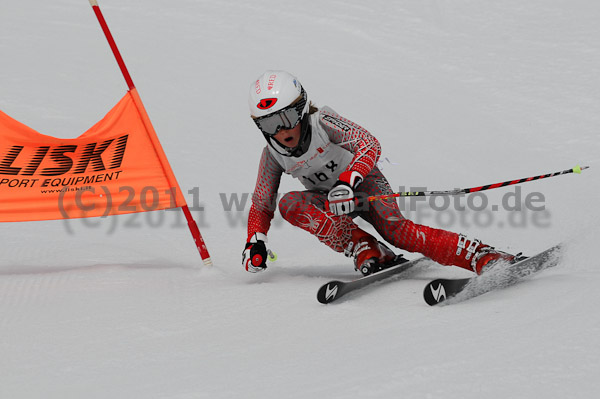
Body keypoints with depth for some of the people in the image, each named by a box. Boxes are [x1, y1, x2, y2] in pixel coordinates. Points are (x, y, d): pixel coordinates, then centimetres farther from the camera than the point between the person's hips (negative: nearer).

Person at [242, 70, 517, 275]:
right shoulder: (272, 156, -10)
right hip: (329, 202, 5)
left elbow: (369, 145, -31)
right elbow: (261, 206, -1)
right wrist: (255, 242, -20)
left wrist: (347, 182, -47)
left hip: (363, 180, -5)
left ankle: (484, 257, -36)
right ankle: (364, 251, -29)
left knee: (396, 230, -31)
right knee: (290, 204, -26)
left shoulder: (322, 122, -23)